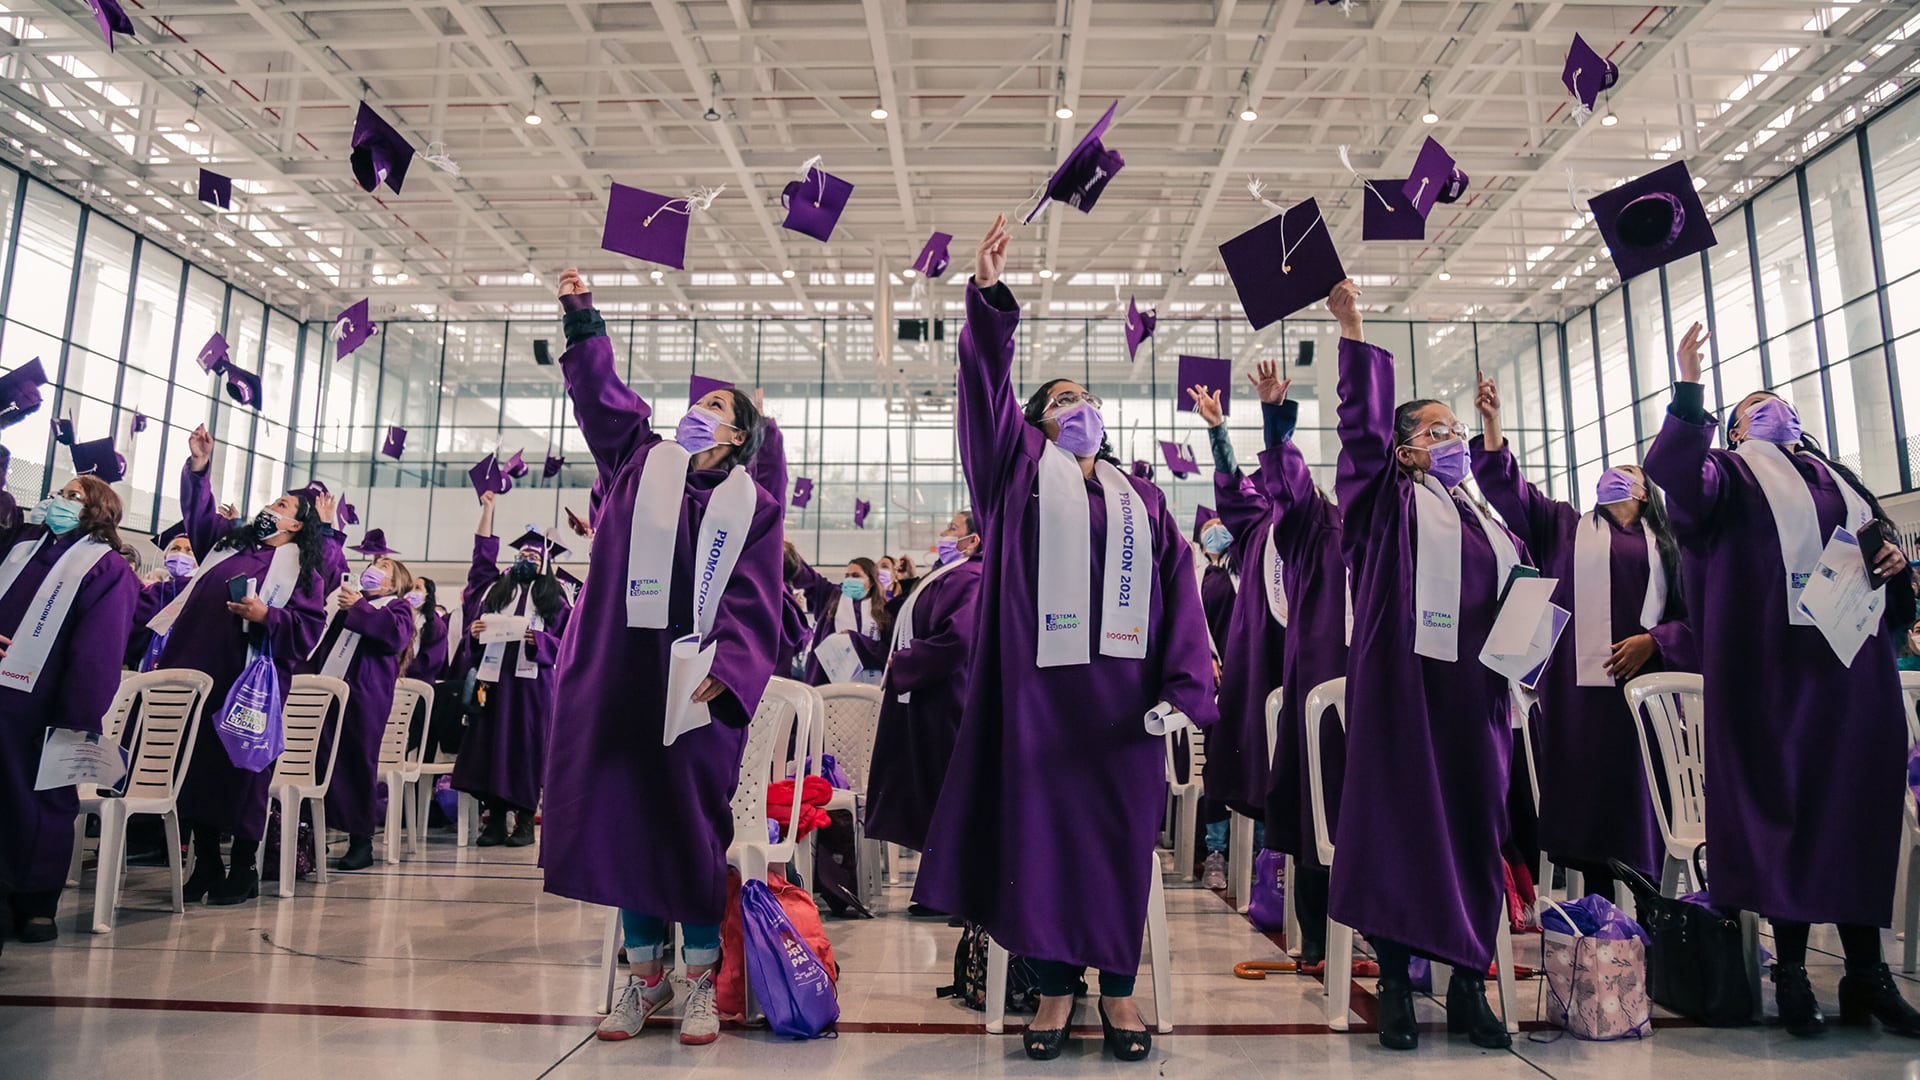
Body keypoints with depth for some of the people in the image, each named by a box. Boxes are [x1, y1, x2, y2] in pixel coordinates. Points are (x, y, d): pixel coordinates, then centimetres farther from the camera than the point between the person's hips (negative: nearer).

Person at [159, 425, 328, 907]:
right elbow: (198, 512, 29)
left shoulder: (302, 569, 1)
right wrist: (200, 468, 17)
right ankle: (205, 863, 19)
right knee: (194, 763, 7)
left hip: (246, 681, -6)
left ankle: (244, 868, 11)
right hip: (196, 670, 6)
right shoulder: (229, 540, 17)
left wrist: (266, 616, -21)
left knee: (238, 768, -1)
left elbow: (311, 627, -6)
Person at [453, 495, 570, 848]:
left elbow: (566, 641, 1)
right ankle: (495, 820, 6)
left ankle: (525, 819, 4)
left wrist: (538, 640, -14)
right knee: (489, 744, 0)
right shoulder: (494, 588, 19)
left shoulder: (553, 597, 8)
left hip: (529, 681, -3)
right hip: (492, 677, 3)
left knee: (525, 747, -3)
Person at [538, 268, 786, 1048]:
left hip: (694, 681, -2)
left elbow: (753, 604, -2)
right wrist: (582, 316, -3)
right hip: (619, 670, 3)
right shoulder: (641, 459, 12)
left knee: (692, 823, 1)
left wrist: (724, 671, -15)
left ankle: (702, 977, 15)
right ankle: (645, 972, 19)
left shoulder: (752, 504, 5)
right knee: (622, 813, 5)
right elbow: (602, 391, 7)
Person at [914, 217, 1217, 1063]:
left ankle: (1118, 986, 18)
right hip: (1041, 682, -2)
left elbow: (1178, 588, 9)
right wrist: (988, 295, -16)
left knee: (1122, 833, 5)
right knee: (1042, 826, 2)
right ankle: (1054, 984, 14)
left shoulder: (1141, 498, 17)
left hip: (1124, 686, 2)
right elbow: (986, 388, -3)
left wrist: (1183, 684, -3)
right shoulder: (1022, 468, 11)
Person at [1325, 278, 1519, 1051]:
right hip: (1404, 689, -5)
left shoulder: (1489, 521, 21)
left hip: (1476, 697, 5)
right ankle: (1395, 984, 6)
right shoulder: (1392, 502, 6)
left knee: (1476, 828, 6)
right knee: (1399, 822, -3)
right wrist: (1352, 329, -10)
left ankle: (1468, 985, 16)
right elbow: (1363, 423, -5)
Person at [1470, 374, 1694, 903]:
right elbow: (1506, 487, 7)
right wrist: (1492, 422, -2)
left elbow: (1689, 613, 10)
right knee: (1588, 791, -1)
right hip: (1580, 681, 0)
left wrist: (1653, 641, -9)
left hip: (1644, 678, 1)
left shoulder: (1665, 543, 18)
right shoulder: (1566, 526, 18)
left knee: (1643, 793, -2)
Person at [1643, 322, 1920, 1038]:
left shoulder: (1837, 477, 25)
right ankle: (1791, 971, 6)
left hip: (1856, 662, 5)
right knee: (1788, 805, -3)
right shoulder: (1730, 473, 7)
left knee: (1862, 808, 4)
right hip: (1777, 664, -5)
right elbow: (1673, 473, -14)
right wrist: (1689, 389, -21)